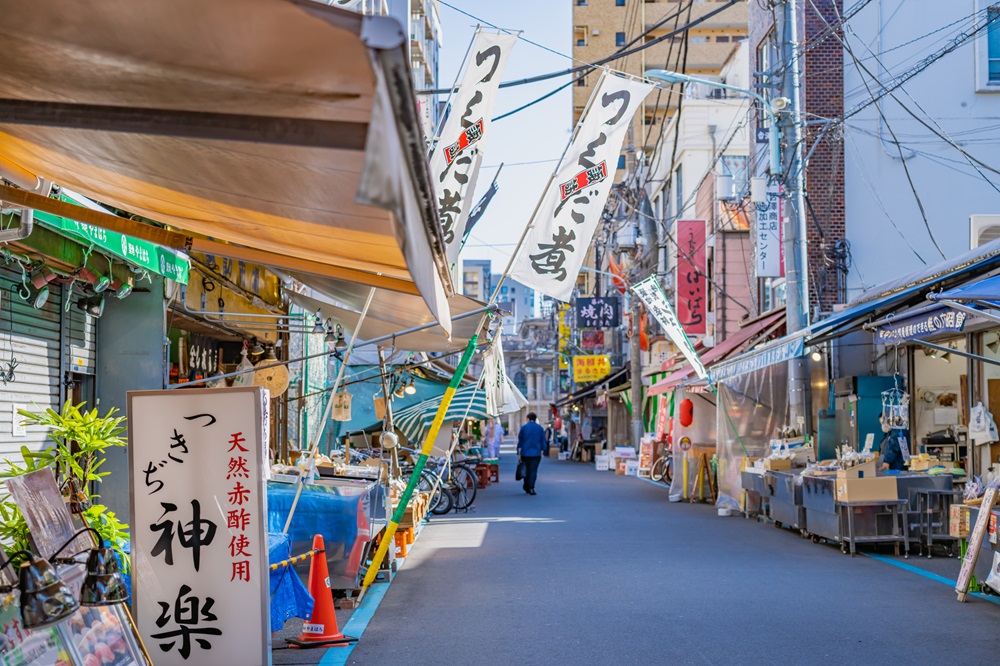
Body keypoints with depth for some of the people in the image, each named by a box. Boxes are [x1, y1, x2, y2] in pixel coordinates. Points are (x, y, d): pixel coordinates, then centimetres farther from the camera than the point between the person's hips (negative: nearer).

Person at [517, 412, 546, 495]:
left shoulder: (523, 428, 1)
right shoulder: (540, 428, 3)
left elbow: (520, 442, 1)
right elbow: (543, 442, 5)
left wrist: (519, 454, 4)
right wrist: (541, 452, 12)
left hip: (525, 453, 1)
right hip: (536, 454, -1)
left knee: (526, 470, 14)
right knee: (533, 470, -3)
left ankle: (526, 488, 21)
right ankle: (531, 487, -17)